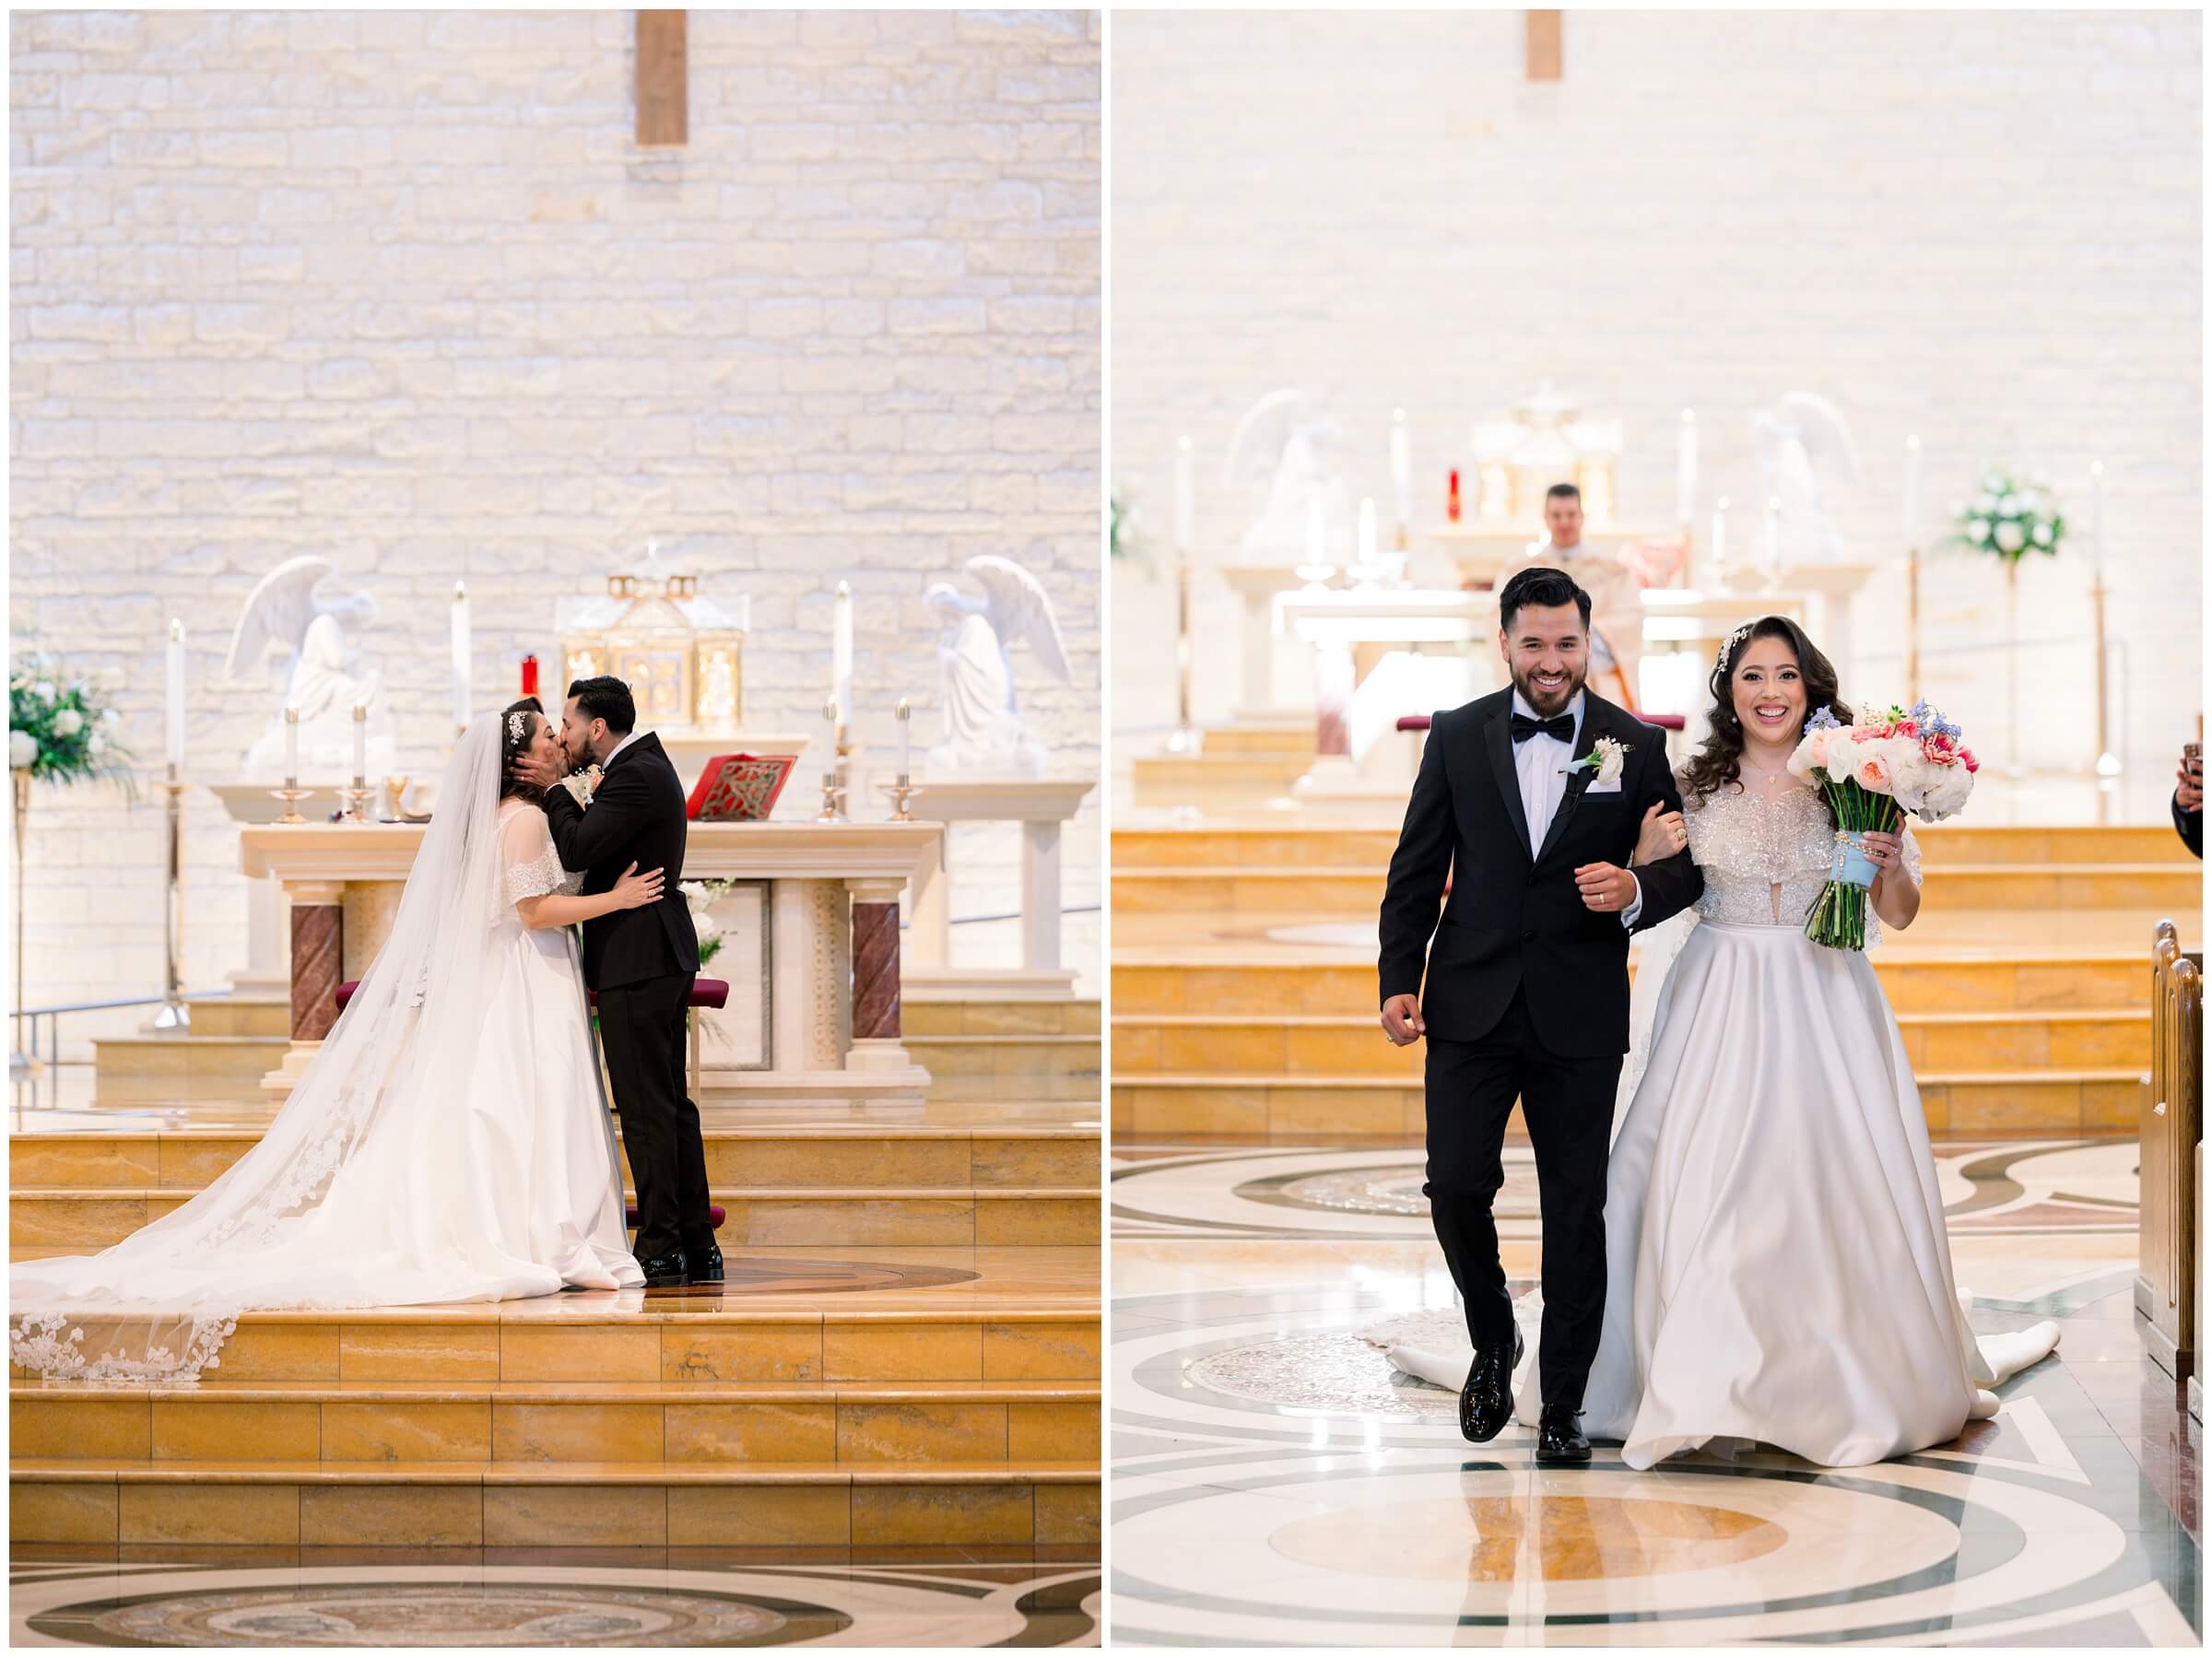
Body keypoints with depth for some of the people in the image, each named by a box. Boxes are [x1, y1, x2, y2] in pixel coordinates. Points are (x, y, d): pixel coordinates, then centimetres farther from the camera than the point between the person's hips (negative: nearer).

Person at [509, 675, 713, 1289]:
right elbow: (593, 841, 15)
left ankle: (659, 1250, -5)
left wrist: (553, 787, -6)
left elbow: (577, 849, -19)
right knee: (671, 1104, 12)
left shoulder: (636, 777, -16)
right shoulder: (644, 765, 16)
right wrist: (557, 788, 3)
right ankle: (697, 1248, 15)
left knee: (646, 1108, -7)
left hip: (638, 962, -11)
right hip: (662, 959, 11)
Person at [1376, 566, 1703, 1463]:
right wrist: (1399, 979, -1)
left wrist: (1637, 890, -17)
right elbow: (1417, 869, 6)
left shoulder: (1637, 746, 1)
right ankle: (1492, 1340, 23)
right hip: (1472, 1007, 1)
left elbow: (1685, 865, 5)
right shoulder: (1458, 736, 4)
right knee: (1456, 1187, -5)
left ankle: (1563, 1403, 15)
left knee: (1576, 1211, 4)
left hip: (1579, 1016, -1)